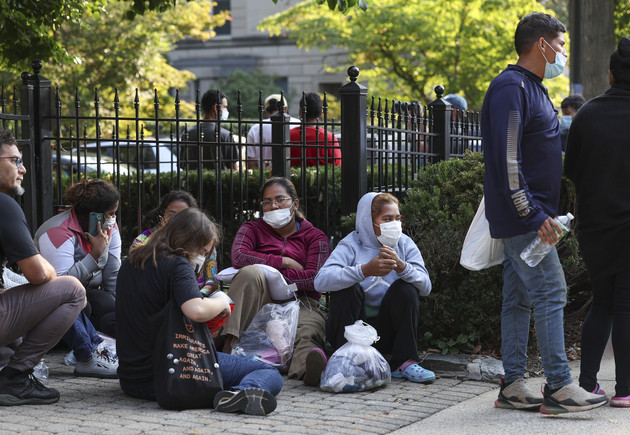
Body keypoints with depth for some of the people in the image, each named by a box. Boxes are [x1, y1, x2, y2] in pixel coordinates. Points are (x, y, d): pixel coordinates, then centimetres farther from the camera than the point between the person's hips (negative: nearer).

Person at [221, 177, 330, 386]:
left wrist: (267, 273, -7)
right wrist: (284, 262, -4)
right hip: (259, 304, 1)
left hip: (300, 304, -1)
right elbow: (238, 257, -5)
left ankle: (307, 366, -75)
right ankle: (227, 345, -45)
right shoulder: (252, 229, 19)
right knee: (251, 272, -32)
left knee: (307, 335, -37)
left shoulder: (315, 237, 16)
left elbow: (315, 279, -3)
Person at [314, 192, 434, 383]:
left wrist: (401, 266, -31)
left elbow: (426, 287, -11)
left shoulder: (405, 244, 3)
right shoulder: (352, 244, -7)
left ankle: (404, 363, -17)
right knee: (347, 288, -25)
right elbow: (321, 280, -26)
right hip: (352, 325, -2)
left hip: (387, 331, 3)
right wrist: (365, 270, -38)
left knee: (406, 288, -18)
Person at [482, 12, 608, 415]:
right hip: (521, 217, -10)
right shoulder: (511, 87, -14)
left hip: (530, 217, 10)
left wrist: (542, 212, 18)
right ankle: (559, 387, -8)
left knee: (519, 299, 9)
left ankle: (513, 386, 13)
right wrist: (533, 215, -22)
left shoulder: (532, 88, 20)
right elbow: (507, 158, -21)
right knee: (551, 293, -11)